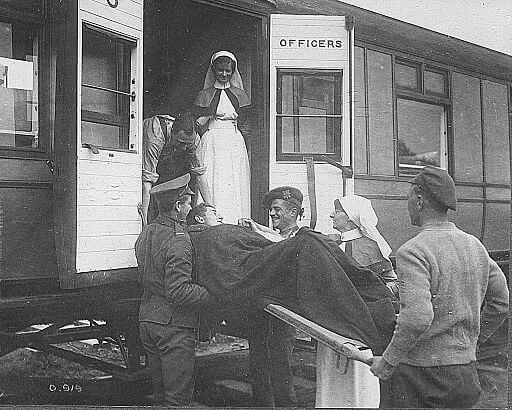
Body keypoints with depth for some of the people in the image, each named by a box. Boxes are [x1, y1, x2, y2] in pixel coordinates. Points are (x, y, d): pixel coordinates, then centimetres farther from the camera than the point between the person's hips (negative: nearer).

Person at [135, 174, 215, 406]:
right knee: (178, 397, 1)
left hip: (147, 318, 9)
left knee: (160, 391, 20)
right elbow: (178, 291, -24)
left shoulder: (146, 234, 9)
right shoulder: (178, 239, -18)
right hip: (174, 324, -9)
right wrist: (214, 296, -18)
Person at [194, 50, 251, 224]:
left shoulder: (239, 95, 13)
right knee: (211, 185, -9)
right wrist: (210, 115, -8)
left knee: (235, 188, -4)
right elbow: (198, 126, 7)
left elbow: (244, 126, 13)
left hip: (235, 145, 1)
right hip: (210, 144, -1)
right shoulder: (204, 95, 9)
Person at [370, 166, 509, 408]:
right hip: (466, 374, 7)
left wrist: (387, 361, -17)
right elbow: (500, 302, 15)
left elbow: (417, 317, -28)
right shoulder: (475, 246, 6)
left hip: (419, 376, -7)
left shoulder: (413, 251, -18)